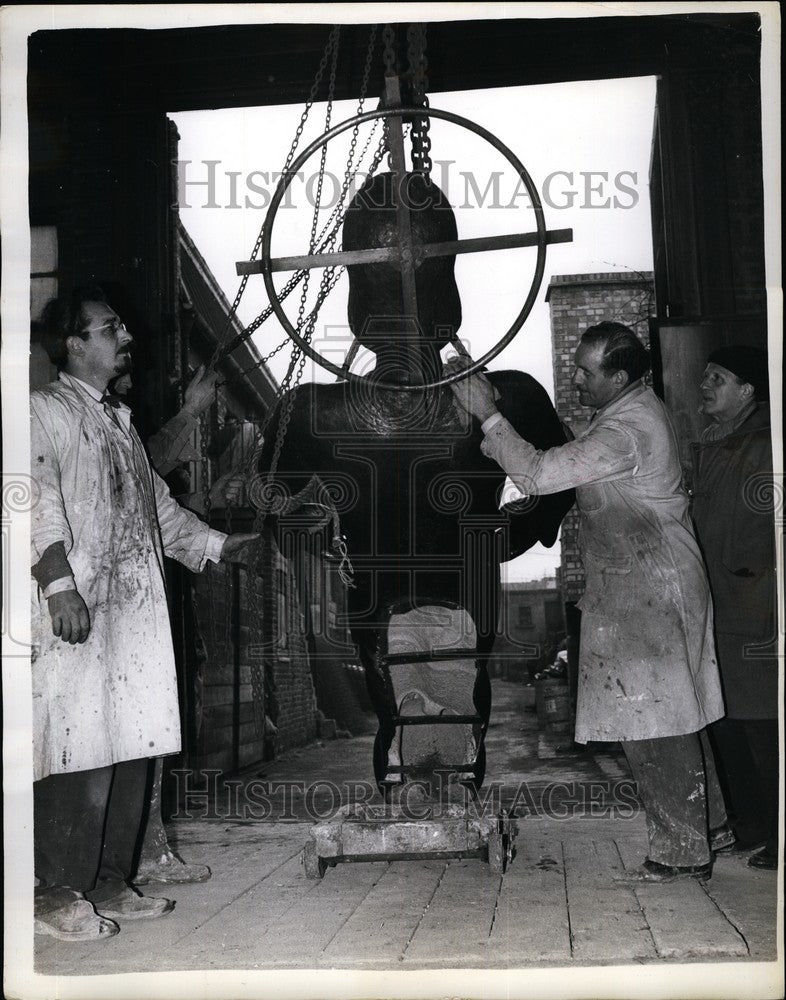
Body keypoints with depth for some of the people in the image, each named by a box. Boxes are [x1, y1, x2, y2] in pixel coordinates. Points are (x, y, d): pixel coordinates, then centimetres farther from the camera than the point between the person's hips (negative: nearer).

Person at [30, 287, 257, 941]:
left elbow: (157, 503, 31)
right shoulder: (46, 411, -2)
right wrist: (58, 584, -24)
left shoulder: (119, 419, 24)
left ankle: (109, 884, 17)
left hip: (137, 610, 8)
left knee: (131, 750, 8)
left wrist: (219, 545, 28)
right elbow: (40, 500, -14)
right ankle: (59, 893, 0)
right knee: (80, 751, -9)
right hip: (79, 607, -8)